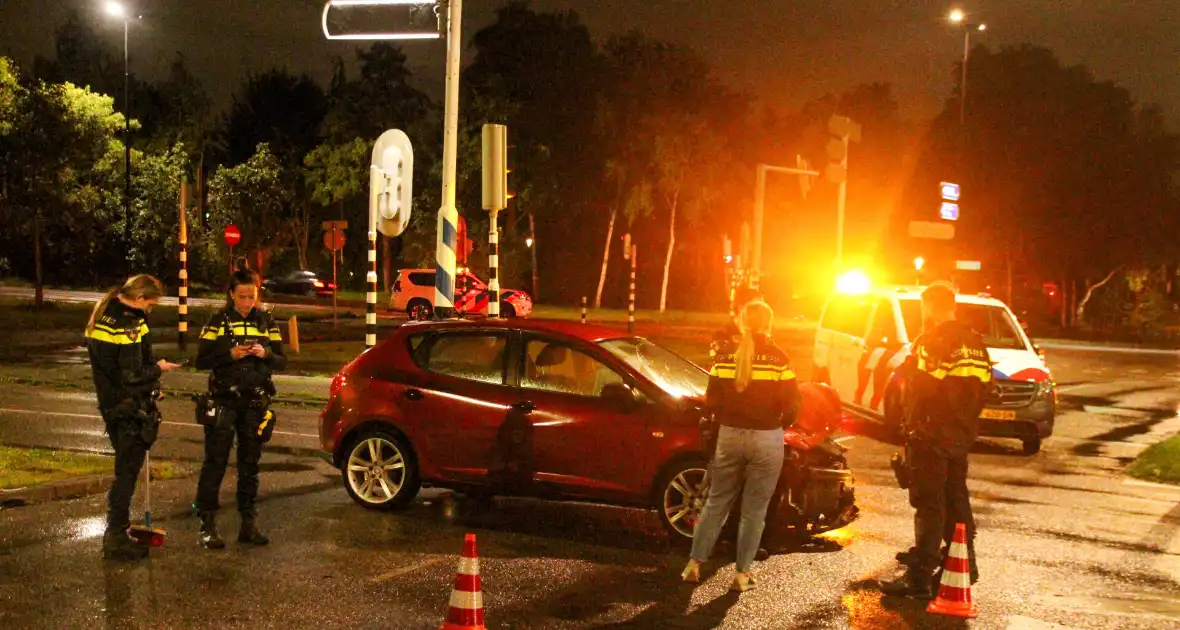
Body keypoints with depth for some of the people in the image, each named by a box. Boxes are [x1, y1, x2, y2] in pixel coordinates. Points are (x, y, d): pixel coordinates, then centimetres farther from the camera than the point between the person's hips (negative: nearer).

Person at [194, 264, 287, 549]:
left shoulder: (266, 323, 8)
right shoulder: (218, 322, -1)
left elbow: (282, 361, 7)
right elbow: (202, 360, -4)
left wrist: (266, 354, -13)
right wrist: (230, 355, -18)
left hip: (255, 403, 3)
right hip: (223, 402, -3)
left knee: (250, 465, 9)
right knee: (215, 462, -6)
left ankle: (249, 524, 17)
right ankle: (207, 525, -3)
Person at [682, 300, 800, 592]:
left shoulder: (725, 356, 0)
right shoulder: (777, 357, -8)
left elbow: (712, 399, 1)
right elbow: (791, 403, -9)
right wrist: (781, 423, 10)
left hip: (729, 435, 3)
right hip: (767, 438, -3)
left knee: (716, 502, 16)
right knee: (754, 510, 7)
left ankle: (694, 564, 16)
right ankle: (742, 574, 9)